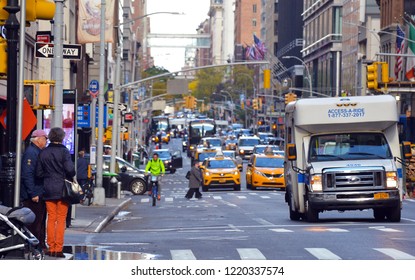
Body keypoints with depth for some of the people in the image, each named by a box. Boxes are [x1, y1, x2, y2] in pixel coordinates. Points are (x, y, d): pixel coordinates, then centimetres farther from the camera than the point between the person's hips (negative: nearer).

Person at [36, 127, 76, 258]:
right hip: (62, 188, -4)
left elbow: (38, 172, 4)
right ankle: (58, 249, -2)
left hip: (48, 189, 4)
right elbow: (70, 169, -18)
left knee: (51, 219, 9)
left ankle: (51, 248, 8)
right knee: (61, 219, 1)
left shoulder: (43, 153, 4)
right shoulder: (64, 151, -10)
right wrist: (71, 176, 2)